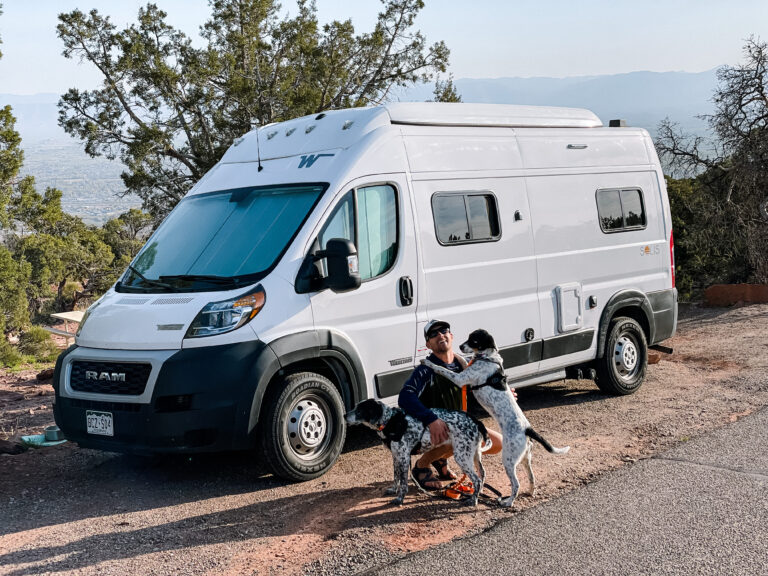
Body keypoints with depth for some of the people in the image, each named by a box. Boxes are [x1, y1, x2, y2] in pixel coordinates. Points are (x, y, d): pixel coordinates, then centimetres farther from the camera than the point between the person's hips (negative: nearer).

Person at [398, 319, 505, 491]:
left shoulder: (463, 364, 0)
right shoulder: (426, 370, -21)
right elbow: (405, 398, -37)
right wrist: (431, 420, -49)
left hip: (459, 425, 7)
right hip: (428, 430, -7)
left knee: (498, 443, 1)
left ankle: (441, 458, 16)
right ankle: (422, 465, -7)